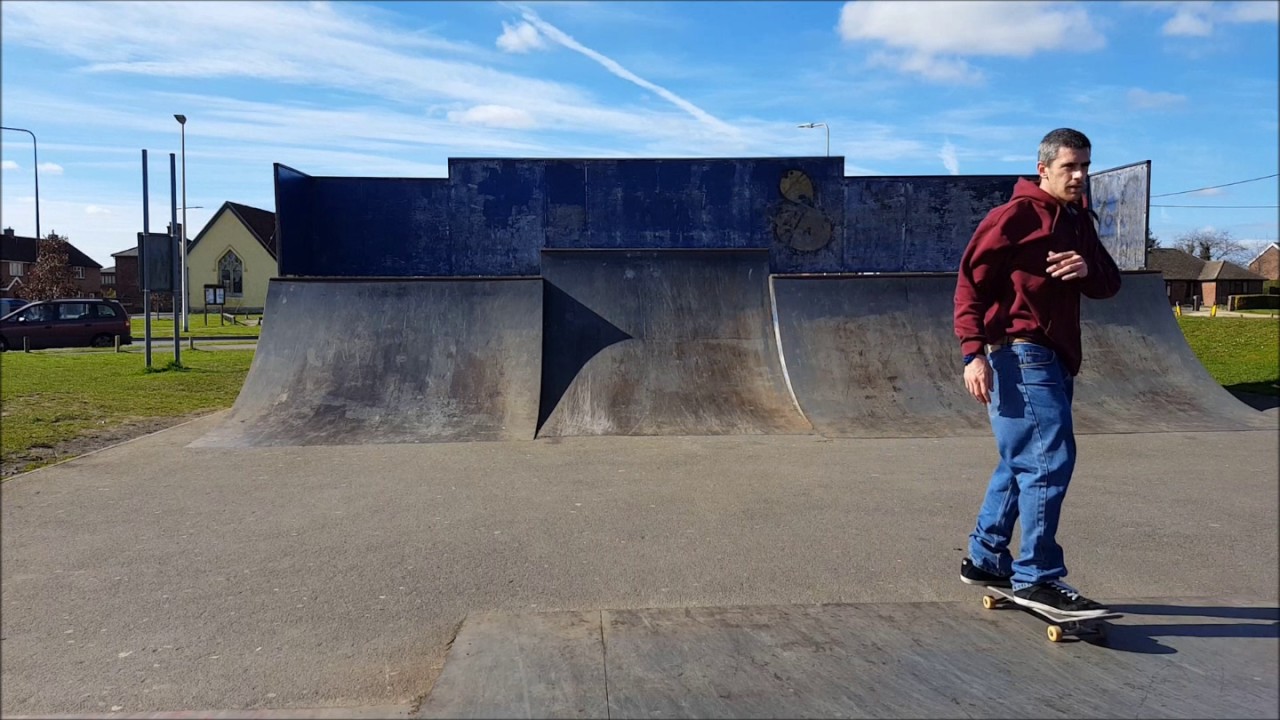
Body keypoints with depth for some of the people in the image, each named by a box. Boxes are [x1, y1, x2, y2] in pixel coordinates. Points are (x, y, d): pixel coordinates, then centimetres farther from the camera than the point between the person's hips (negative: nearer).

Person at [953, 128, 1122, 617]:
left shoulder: (1078, 221, 18)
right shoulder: (1018, 214, -7)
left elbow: (1109, 284, 14)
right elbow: (971, 280, -12)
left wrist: (1089, 269, -10)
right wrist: (974, 352, -21)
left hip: (1054, 359, 9)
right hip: (1019, 354, -9)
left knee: (1024, 462, 14)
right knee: (1050, 459, -13)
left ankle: (985, 558, 25)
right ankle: (1037, 577, -5)